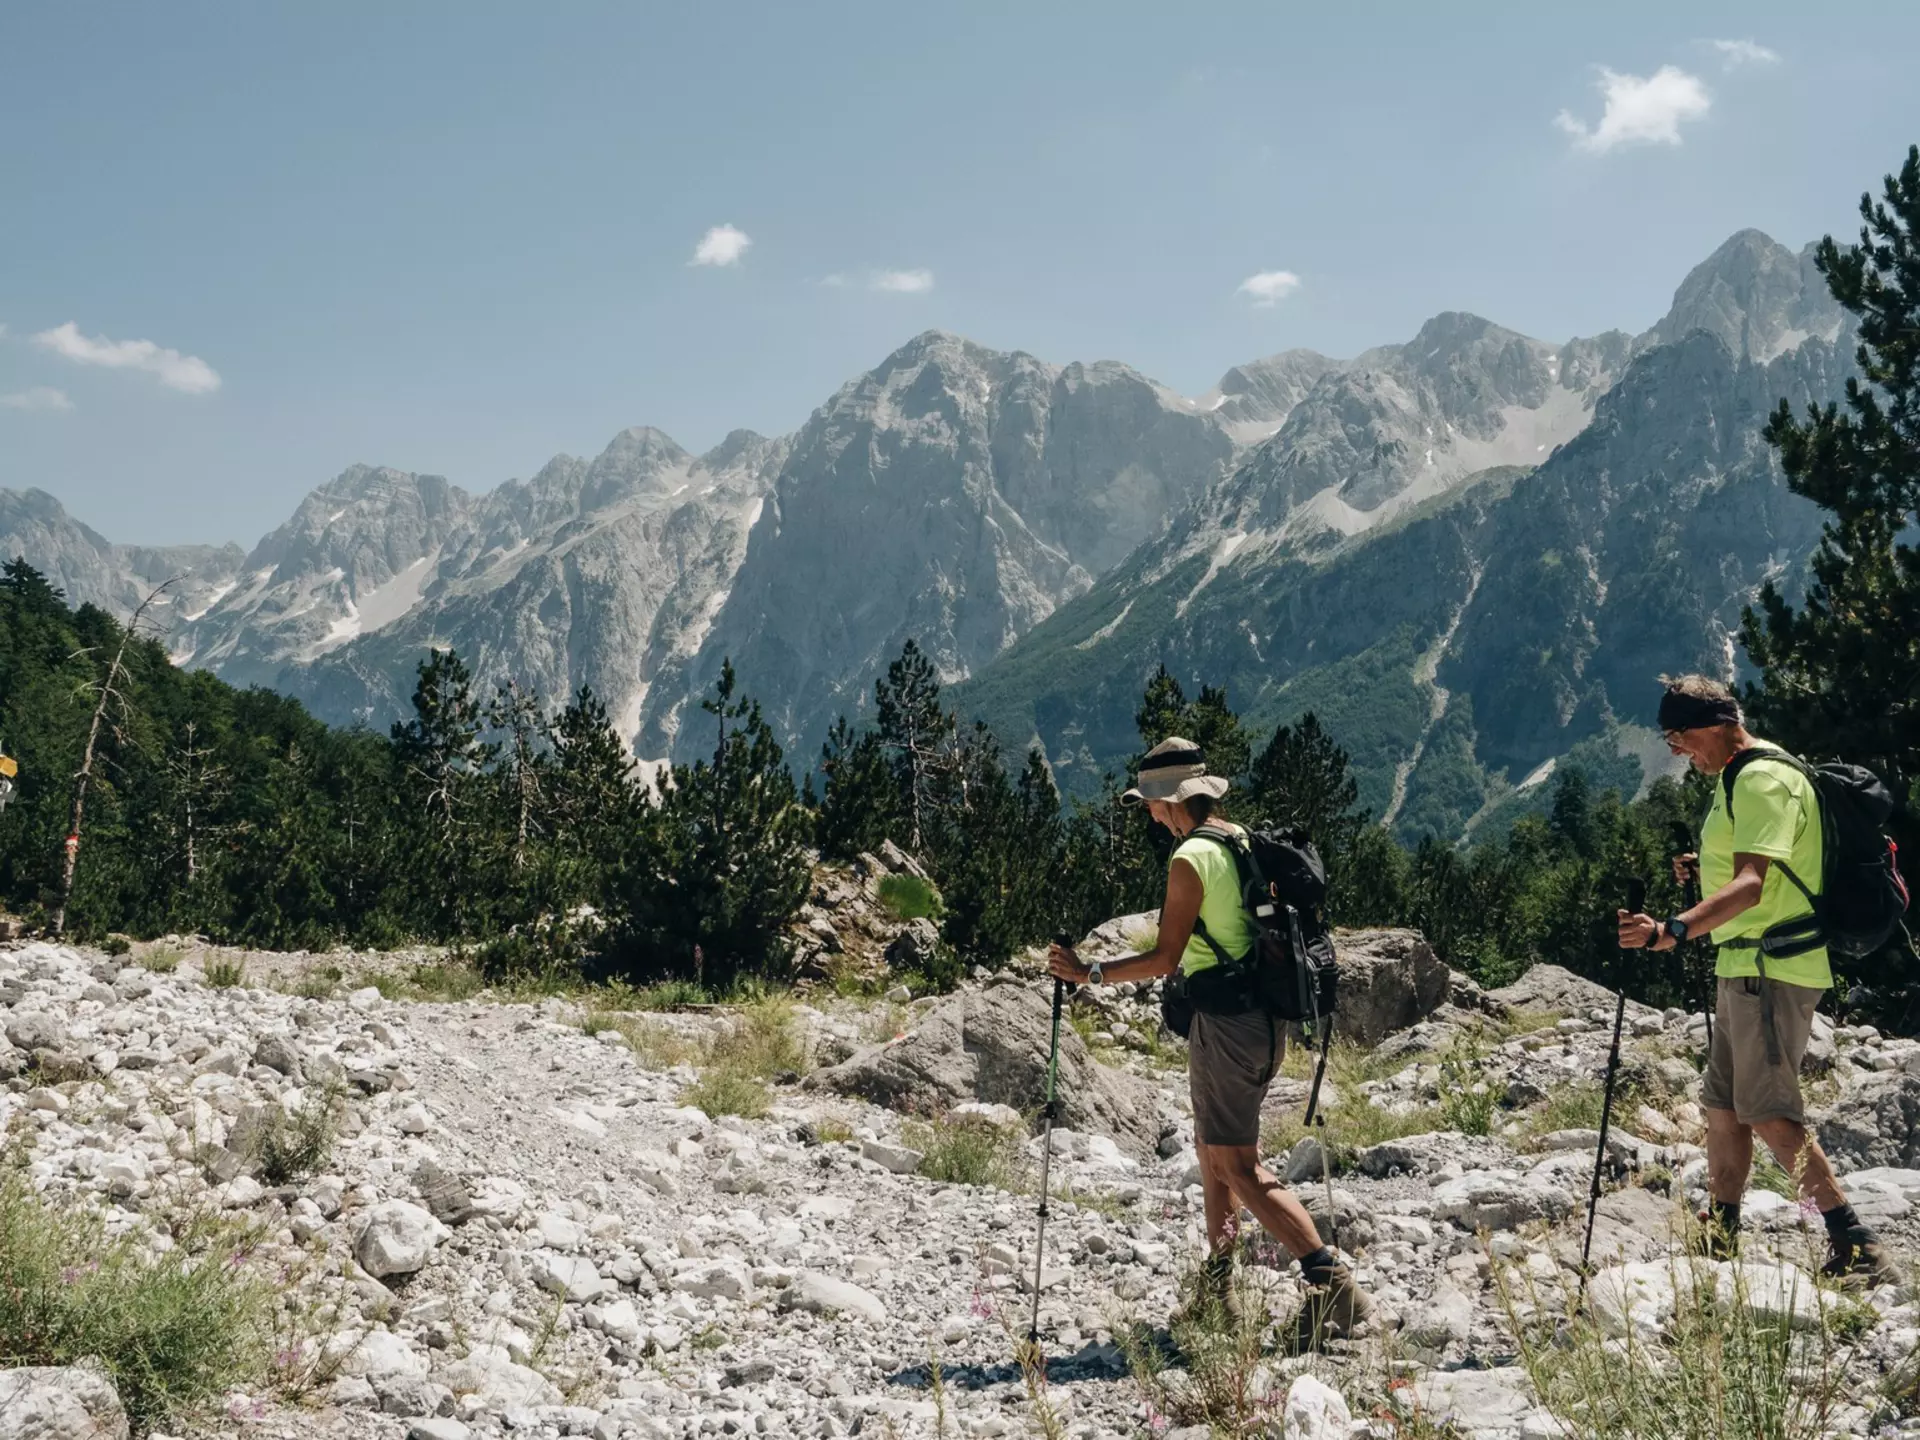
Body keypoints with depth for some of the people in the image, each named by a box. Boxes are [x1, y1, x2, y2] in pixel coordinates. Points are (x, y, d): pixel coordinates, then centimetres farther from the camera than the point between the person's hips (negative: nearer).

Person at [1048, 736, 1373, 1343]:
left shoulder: (1190, 859, -15)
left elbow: (1165, 959, -18)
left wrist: (1089, 973, -10)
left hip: (1224, 1020, -9)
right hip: (1264, 1014, 9)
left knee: (1239, 1166, -6)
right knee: (1213, 1148, 19)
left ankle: (1333, 1285, -14)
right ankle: (1216, 1290, 25)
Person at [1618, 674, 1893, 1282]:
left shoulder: (1764, 780, -16)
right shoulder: (1742, 778, 17)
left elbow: (1751, 886, -29)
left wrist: (1673, 930, -40)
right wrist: (1706, 864, 14)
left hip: (1772, 969, -11)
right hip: (1745, 967, 11)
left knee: (1769, 1114, -11)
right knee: (1723, 1105, 13)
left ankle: (1857, 1248, -9)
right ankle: (1717, 1243, 21)